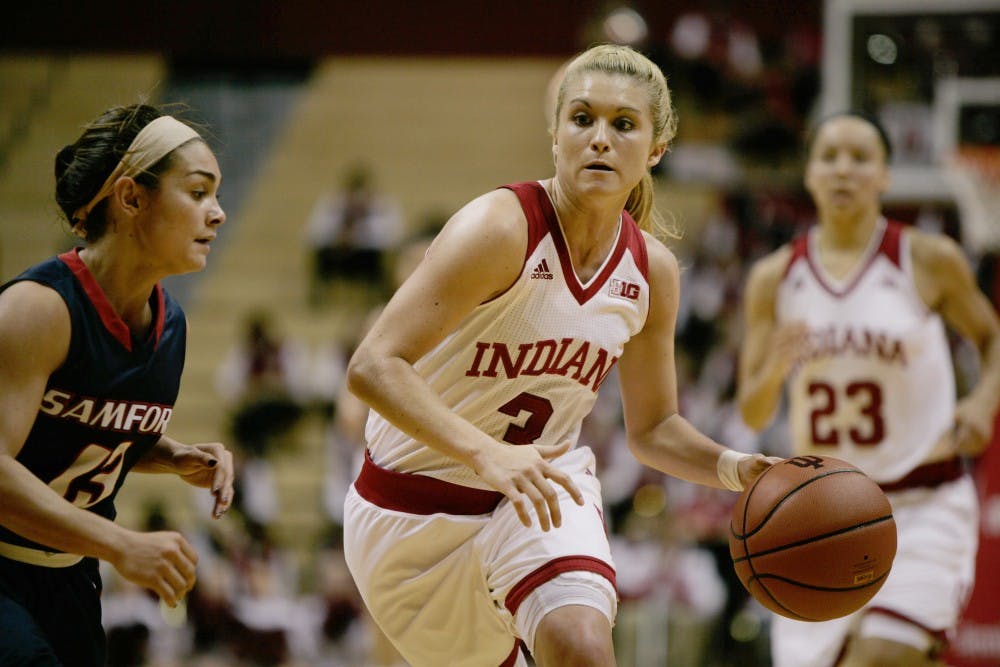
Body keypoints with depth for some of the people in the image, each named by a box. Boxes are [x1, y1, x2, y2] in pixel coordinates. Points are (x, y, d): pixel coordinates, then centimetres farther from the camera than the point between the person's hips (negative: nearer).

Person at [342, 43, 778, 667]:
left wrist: (734, 467, -12)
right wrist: (486, 454, -45)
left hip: (541, 487, 3)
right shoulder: (501, 229, -24)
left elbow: (652, 427, 9)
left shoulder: (651, 270, -5)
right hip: (416, 510, -3)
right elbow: (373, 366, -32)